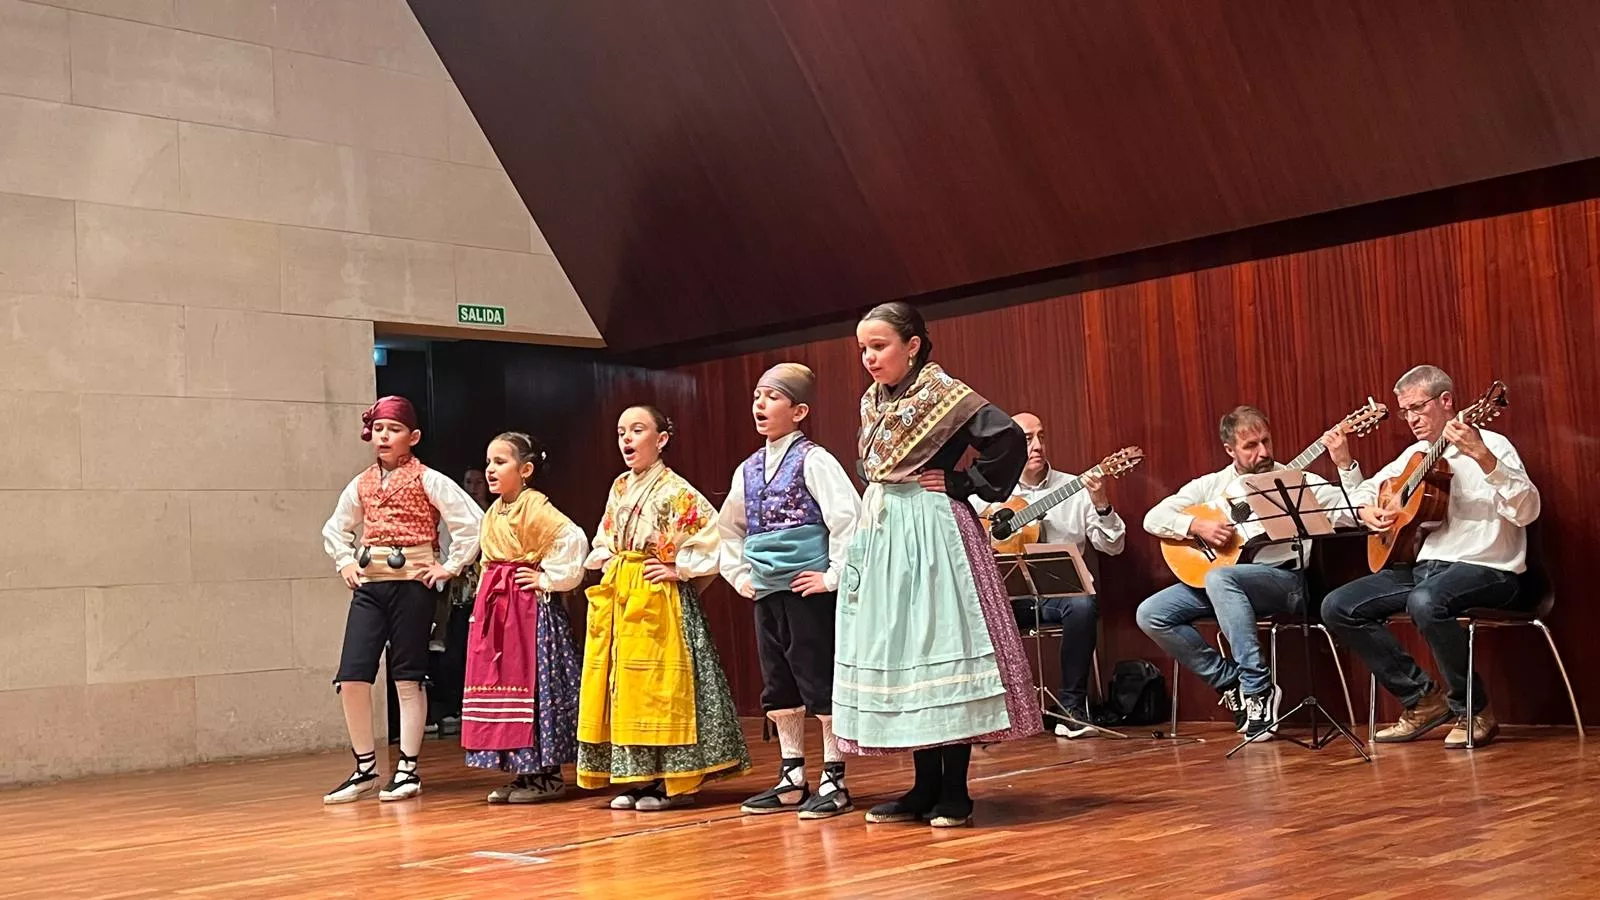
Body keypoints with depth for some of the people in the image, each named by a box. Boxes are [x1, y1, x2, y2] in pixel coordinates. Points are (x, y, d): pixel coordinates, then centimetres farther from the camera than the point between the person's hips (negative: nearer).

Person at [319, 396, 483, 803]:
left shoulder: (428, 480, -3)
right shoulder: (361, 484, 12)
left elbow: (471, 521, -9)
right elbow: (335, 529, 28)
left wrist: (450, 567, -9)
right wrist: (345, 563, 14)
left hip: (411, 582, -5)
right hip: (368, 584, 5)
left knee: (407, 678, 2)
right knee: (351, 677, -3)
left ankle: (407, 770, 11)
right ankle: (365, 769, 12)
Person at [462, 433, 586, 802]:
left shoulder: (535, 507, -13)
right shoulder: (493, 513, 14)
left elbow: (573, 539, -26)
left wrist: (549, 579, -19)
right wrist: (488, 590, 16)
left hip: (529, 606, -9)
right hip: (495, 605, 9)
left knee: (533, 682, -6)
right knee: (500, 680, 8)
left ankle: (547, 775, 3)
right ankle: (525, 771, 16)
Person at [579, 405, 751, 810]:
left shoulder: (674, 490, -10)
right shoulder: (619, 488, 12)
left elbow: (714, 534, -18)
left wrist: (680, 570, -14)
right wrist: (606, 563, 10)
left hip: (657, 598, -7)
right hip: (618, 597, 8)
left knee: (659, 683, -5)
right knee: (622, 683, 7)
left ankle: (673, 781, 3)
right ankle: (638, 777, 16)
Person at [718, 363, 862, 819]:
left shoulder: (812, 461, -9)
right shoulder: (748, 469, 12)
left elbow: (848, 517, -18)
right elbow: (728, 529, 27)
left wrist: (834, 576, -17)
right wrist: (739, 575, 17)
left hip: (808, 590, -7)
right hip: (766, 592, 7)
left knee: (820, 683, -1)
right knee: (778, 688, 12)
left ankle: (834, 781, 8)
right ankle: (791, 779, 23)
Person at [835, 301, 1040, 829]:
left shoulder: (941, 394, -9)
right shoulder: (872, 403, 13)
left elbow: (1009, 438, -18)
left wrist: (962, 483, -12)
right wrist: (880, 495, 12)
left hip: (932, 533, -8)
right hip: (882, 536, 8)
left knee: (941, 644, -7)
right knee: (896, 652, 6)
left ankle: (955, 792, 0)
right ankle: (925, 788, 14)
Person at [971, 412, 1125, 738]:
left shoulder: (1074, 489, 7)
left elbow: (1112, 547, 4)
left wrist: (1101, 505, -15)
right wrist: (985, 509, -10)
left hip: (1059, 590, 0)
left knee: (1083, 605, -34)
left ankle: (1072, 706, -19)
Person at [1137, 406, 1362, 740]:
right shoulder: (1211, 485, 14)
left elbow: (1352, 514, -4)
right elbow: (1153, 518, 8)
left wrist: (1345, 465, -17)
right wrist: (1197, 526, -8)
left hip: (1284, 581, -4)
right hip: (1214, 579, 4)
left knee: (1220, 577, -37)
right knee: (1150, 614, -16)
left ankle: (1258, 687, -28)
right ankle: (1231, 682, -5)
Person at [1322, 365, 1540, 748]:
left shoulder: (1490, 445, -6)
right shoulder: (1415, 455, 16)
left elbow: (1527, 512, -21)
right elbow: (1366, 489, 28)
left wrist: (1483, 457, -33)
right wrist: (1366, 510, 4)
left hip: (1487, 570, -8)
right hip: (1423, 565, 8)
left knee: (1425, 601, -39)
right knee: (1337, 607, -8)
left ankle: (1474, 710, -16)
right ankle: (1423, 699, 0)